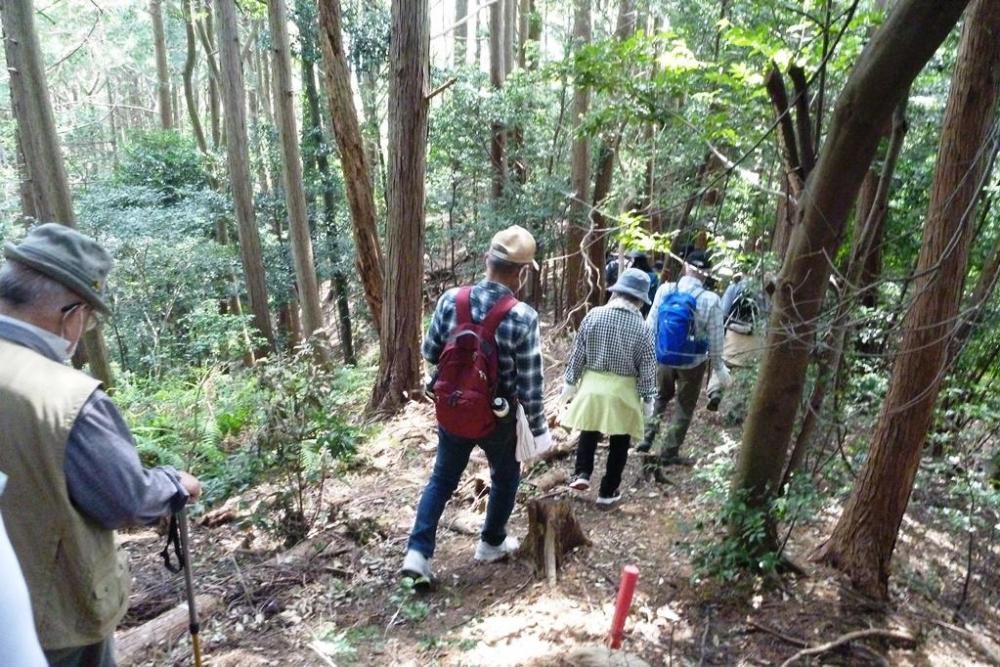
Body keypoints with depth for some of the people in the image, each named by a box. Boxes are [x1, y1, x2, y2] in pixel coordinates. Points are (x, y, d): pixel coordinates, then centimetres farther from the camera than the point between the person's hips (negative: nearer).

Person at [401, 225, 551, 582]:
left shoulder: (450, 299, -11)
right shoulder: (523, 317, -21)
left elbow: (430, 353, -1)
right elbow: (530, 385, -16)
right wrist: (539, 430, -4)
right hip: (499, 417, -3)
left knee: (441, 480, 19)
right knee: (505, 476, 23)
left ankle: (417, 552, 17)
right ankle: (492, 542, 39)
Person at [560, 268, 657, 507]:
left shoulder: (594, 315, -8)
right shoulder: (642, 327, -11)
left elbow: (578, 353, -2)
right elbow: (647, 368, -6)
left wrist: (570, 382, 8)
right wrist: (648, 398, 5)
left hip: (593, 385, 2)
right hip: (623, 391, -1)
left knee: (589, 432, 23)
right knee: (619, 443, 12)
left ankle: (582, 473, 12)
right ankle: (607, 492, 19)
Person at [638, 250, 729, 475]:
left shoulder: (665, 290, -12)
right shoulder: (711, 300, -17)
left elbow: (651, 325, -5)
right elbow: (715, 339, -10)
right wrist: (719, 368, 4)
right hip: (693, 363, -2)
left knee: (661, 396, 27)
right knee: (684, 408, 15)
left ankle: (648, 435, 15)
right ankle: (669, 453, 23)